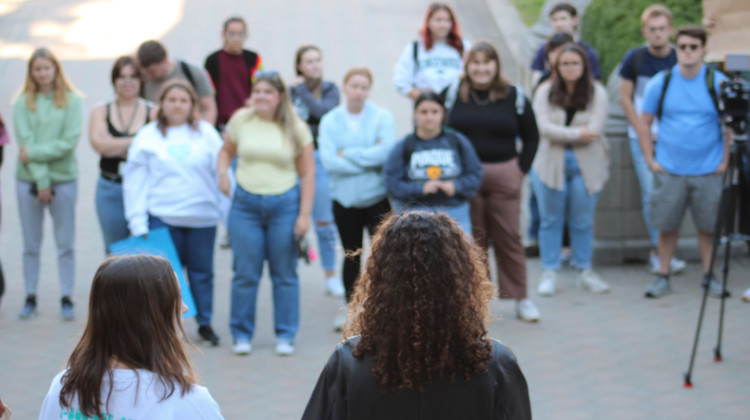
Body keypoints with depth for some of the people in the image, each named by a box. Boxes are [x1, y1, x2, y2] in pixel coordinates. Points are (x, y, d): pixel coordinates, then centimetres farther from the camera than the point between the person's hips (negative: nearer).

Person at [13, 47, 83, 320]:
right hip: (29, 180, 1)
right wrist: (41, 180, -12)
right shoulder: (23, 103, 0)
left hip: (64, 179, -1)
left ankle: (66, 298, 12)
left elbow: (70, 142, -9)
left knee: (66, 244, 4)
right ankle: (30, 298, 16)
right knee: (31, 245, 8)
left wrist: (34, 152, -15)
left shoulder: (71, 101, -2)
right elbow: (25, 142, -6)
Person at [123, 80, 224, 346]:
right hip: (162, 217, -1)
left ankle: (205, 323, 23)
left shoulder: (206, 133, 6)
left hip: (203, 216, 1)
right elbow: (135, 181, 4)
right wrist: (138, 222, -1)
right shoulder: (148, 137, 3)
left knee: (202, 270, 9)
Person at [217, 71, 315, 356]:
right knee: (245, 273, 3)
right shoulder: (241, 121, 3)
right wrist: (222, 173, -4)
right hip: (245, 204, 1)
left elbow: (307, 174, 1)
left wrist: (304, 214, -5)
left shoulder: (296, 128, 0)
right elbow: (226, 151, 18)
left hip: (285, 204, -1)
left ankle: (285, 336, 16)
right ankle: (241, 335, 15)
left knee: (285, 274, 5)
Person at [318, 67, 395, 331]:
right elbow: (328, 161, -11)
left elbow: (386, 151, -17)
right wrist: (369, 162, -13)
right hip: (345, 199, 2)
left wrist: (348, 155, -13)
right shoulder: (330, 121, 0)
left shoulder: (383, 117, -3)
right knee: (351, 256, 14)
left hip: (377, 197, -2)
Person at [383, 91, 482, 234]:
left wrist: (456, 186, -10)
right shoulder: (403, 147, 6)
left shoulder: (458, 141, 10)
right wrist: (420, 188, -14)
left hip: (456, 214, 1)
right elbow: (392, 184, -1)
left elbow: (475, 175, 9)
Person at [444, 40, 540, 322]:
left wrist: (521, 170, 3)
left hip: (504, 175, 0)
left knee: (509, 237, 3)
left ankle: (521, 299, 12)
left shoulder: (514, 97, 3)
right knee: (471, 239, 5)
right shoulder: (453, 95, 3)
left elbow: (531, 138, 11)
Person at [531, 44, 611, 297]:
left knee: (583, 221, 6)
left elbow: (594, 129, -10)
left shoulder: (597, 93, 1)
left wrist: (561, 136, -9)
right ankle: (549, 273, 11)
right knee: (551, 221, 5)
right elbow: (543, 126, -10)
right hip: (550, 165, 0)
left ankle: (584, 271, 18)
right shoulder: (545, 92, 3)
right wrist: (577, 134, -16)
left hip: (586, 167, 0)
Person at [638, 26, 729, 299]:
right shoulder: (660, 83, 0)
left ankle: (709, 276, 19)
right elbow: (644, 123, 8)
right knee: (667, 226, 5)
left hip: (708, 171, 0)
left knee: (708, 226, 6)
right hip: (669, 171, 1)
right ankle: (663, 276, 17)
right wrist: (650, 160, 2)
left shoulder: (718, 83, -3)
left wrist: (725, 161, -2)